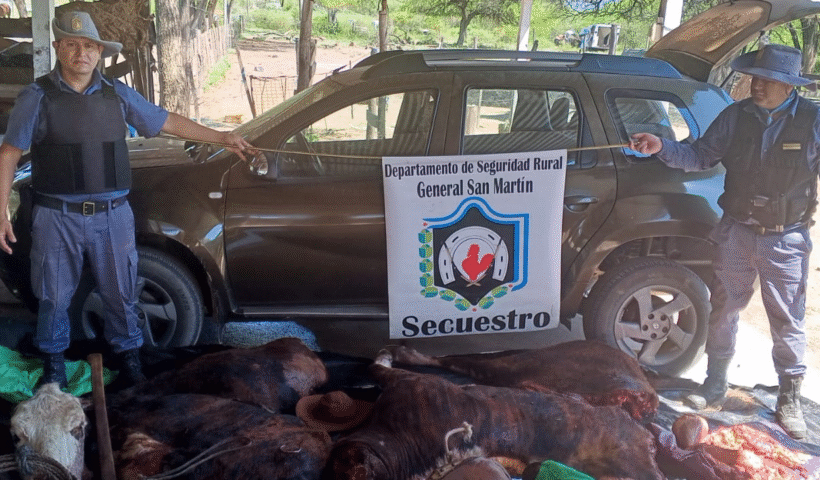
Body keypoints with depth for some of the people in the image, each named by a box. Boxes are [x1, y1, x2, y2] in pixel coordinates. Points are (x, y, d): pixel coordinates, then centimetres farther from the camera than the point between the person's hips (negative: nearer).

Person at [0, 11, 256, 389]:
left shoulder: (118, 94, 5)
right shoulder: (37, 97, -4)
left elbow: (168, 122, 12)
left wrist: (222, 138, 11)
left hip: (113, 215, 2)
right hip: (58, 217, -2)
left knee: (121, 294, 13)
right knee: (54, 297, 11)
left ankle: (128, 355, 32)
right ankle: (54, 364, 31)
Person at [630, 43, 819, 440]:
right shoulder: (736, 116, -2)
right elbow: (700, 157, 2)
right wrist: (662, 147, -13)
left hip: (786, 240, -2)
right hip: (736, 232, 2)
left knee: (788, 321, 6)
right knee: (724, 309, 12)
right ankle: (715, 383, 29)